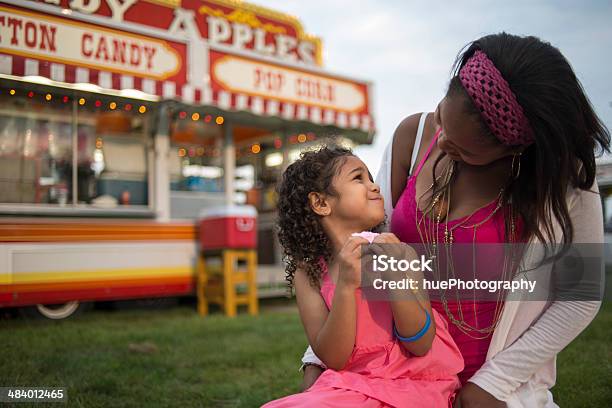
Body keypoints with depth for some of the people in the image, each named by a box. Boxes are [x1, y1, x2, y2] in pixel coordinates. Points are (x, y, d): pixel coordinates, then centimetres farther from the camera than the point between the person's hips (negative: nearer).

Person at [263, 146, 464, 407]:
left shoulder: (400, 253, -3)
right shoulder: (308, 274, -2)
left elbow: (421, 345, -8)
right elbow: (333, 359, -9)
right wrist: (346, 285, -22)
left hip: (413, 384, -1)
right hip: (350, 387, 2)